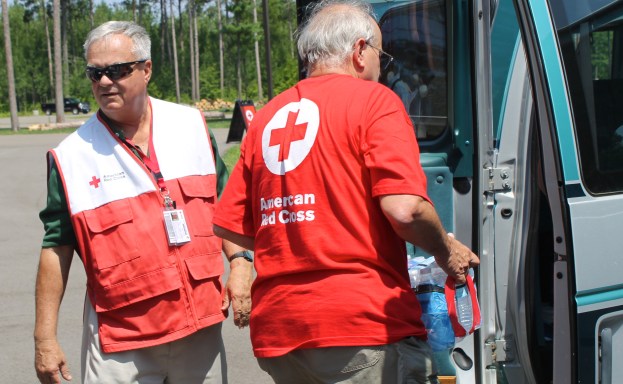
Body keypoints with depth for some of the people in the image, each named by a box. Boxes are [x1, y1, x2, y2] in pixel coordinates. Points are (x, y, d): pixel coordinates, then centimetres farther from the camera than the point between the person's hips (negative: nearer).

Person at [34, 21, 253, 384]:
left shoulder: (192, 126, 3)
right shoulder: (71, 156, -4)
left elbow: (223, 202, 12)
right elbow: (57, 246, 0)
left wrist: (240, 262, -1)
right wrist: (45, 337, 0)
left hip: (201, 326, 3)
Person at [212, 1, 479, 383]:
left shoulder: (265, 118, 14)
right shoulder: (373, 99, -3)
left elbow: (228, 226, 14)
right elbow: (404, 209, -16)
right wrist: (447, 251, 3)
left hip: (277, 332, 6)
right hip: (364, 323, -6)